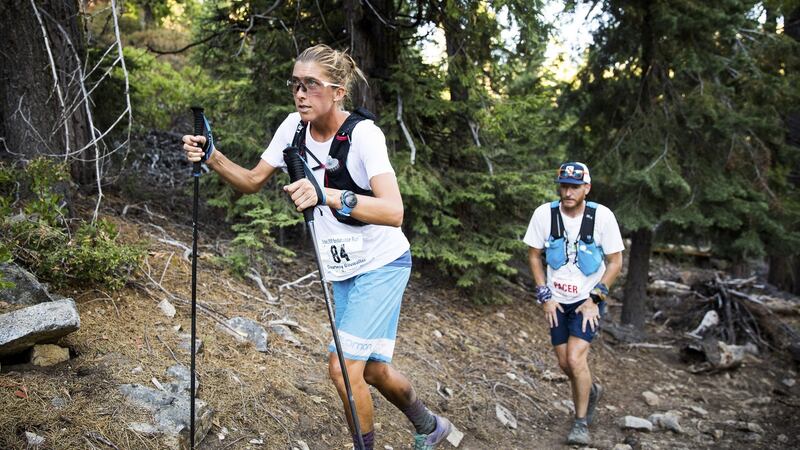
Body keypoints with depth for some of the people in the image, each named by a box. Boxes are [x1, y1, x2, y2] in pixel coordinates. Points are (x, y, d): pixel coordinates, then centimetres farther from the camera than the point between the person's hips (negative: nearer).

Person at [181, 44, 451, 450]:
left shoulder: (363, 133, -25)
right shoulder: (294, 127, -5)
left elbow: (393, 212, -37)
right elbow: (252, 182, 3)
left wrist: (328, 195, -51)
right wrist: (211, 157, -14)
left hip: (382, 265, -7)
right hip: (342, 270, 7)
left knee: (343, 367, -14)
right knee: (373, 370, 16)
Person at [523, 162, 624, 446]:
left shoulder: (602, 216, -17)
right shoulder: (544, 214, -13)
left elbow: (615, 262, -7)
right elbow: (534, 255, 0)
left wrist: (595, 299, -12)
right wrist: (545, 296, -5)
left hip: (588, 300, -3)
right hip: (558, 301, 3)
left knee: (575, 358, -17)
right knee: (565, 364, 9)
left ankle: (581, 422, 3)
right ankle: (591, 391, 43)